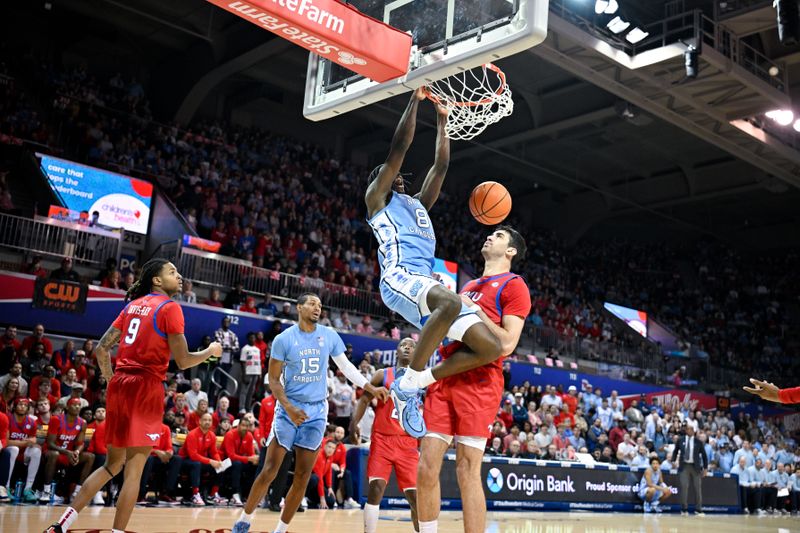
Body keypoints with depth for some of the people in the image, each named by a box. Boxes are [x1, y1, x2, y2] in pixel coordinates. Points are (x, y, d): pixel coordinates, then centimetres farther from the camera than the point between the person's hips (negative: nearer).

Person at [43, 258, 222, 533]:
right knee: (134, 471, -2)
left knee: (112, 465, 19)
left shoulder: (133, 305, 16)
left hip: (119, 386, 8)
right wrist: (211, 351, 9)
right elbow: (183, 361, -8)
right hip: (146, 389, -8)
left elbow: (101, 349, 14)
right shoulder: (170, 307, -5)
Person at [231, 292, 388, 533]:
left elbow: (346, 366, 14)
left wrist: (371, 389, 7)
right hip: (289, 408, -3)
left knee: (302, 477, 3)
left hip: (317, 410, 3)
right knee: (269, 471, -5)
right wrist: (289, 408, -18)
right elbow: (274, 380, -5)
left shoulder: (329, 335, 1)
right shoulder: (284, 339, -7)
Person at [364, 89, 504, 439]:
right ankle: (408, 382, -23)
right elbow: (399, 148, 8)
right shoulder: (376, 197, 16)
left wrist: (442, 121, 33)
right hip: (399, 278, -7)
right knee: (451, 303, -40)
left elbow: (440, 166, 32)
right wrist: (415, 99, 11)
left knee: (491, 348, -7)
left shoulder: (418, 204, 34)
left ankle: (414, 384, 4)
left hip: (426, 283, 7)